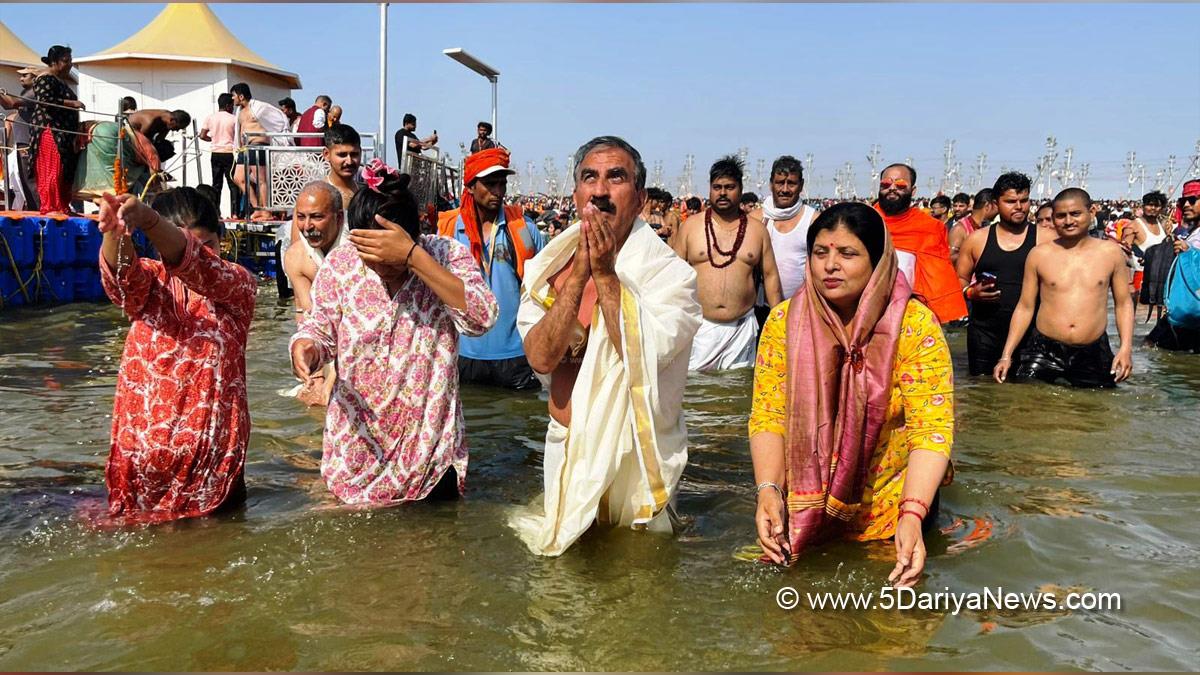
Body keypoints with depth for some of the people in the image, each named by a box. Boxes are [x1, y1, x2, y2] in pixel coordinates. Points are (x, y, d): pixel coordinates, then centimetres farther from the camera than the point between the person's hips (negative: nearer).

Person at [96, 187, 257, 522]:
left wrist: (146, 219, -45)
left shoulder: (237, 283, -3)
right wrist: (115, 232, -44)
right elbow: (121, 273, -20)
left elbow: (196, 263, -25)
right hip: (143, 441, 2)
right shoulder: (149, 284, 5)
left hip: (213, 444, -2)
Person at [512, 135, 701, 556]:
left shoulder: (671, 274, -12)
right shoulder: (549, 268, -1)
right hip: (565, 449, 4)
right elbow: (541, 357, -15)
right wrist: (579, 276, -22)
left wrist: (605, 274, -25)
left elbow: (643, 357, -27)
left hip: (635, 456, -3)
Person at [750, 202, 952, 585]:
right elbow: (768, 417, -9)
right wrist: (768, 490, -25)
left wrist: (912, 515, -33)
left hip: (892, 506, -1)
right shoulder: (784, 321, -9)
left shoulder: (915, 325, -16)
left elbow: (931, 429, -20)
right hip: (804, 507, 2)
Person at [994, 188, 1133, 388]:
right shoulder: (1039, 254, 4)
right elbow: (1025, 307, 7)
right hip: (1043, 351, 0)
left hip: (1093, 355, 1)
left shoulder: (1110, 252, 6)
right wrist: (1006, 355, 1)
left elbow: (1123, 303, 11)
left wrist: (1126, 348, -2)